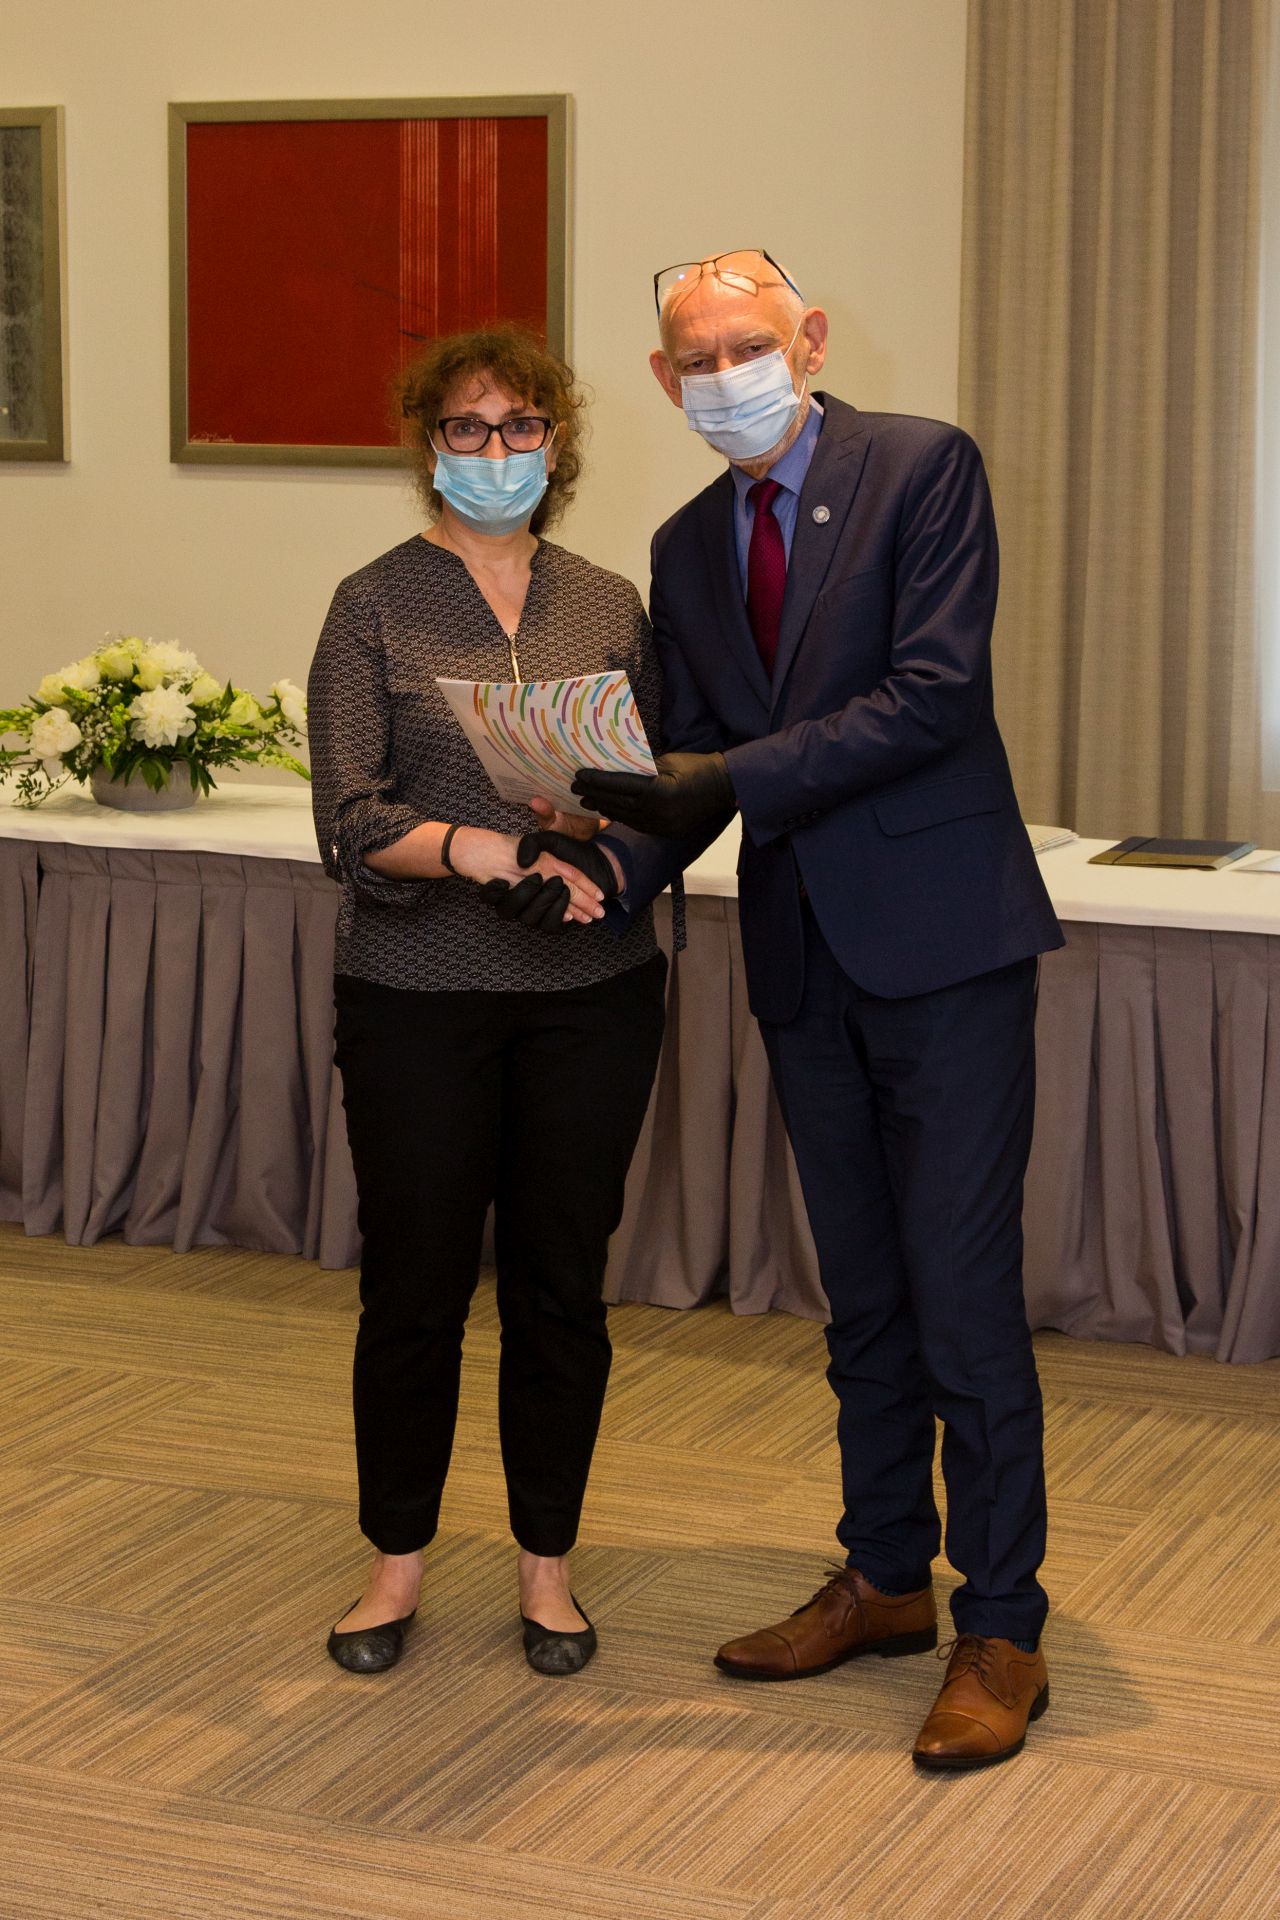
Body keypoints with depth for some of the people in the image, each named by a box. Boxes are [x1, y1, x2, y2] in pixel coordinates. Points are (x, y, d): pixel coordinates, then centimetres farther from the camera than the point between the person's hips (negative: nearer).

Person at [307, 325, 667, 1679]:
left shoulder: (609, 607, 9)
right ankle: (397, 1562, 22)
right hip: (416, 995, -2)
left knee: (561, 1285, 7)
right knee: (414, 1286, 5)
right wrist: (487, 850, -25)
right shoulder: (376, 605, -1)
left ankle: (546, 1565, 22)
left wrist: (609, 851, -14)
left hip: (590, 993, 2)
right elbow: (351, 821, -9)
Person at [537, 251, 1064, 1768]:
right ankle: (885, 1579, 28)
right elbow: (693, 761, 12)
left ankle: (1001, 1632, 4)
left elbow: (935, 693, -17)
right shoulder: (688, 548, 13)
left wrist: (731, 778, -20)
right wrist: (620, 862, -8)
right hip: (806, 961, 6)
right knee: (861, 1298, 15)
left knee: (963, 1295, -5)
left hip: (943, 943, -6)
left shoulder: (923, 469, -6)